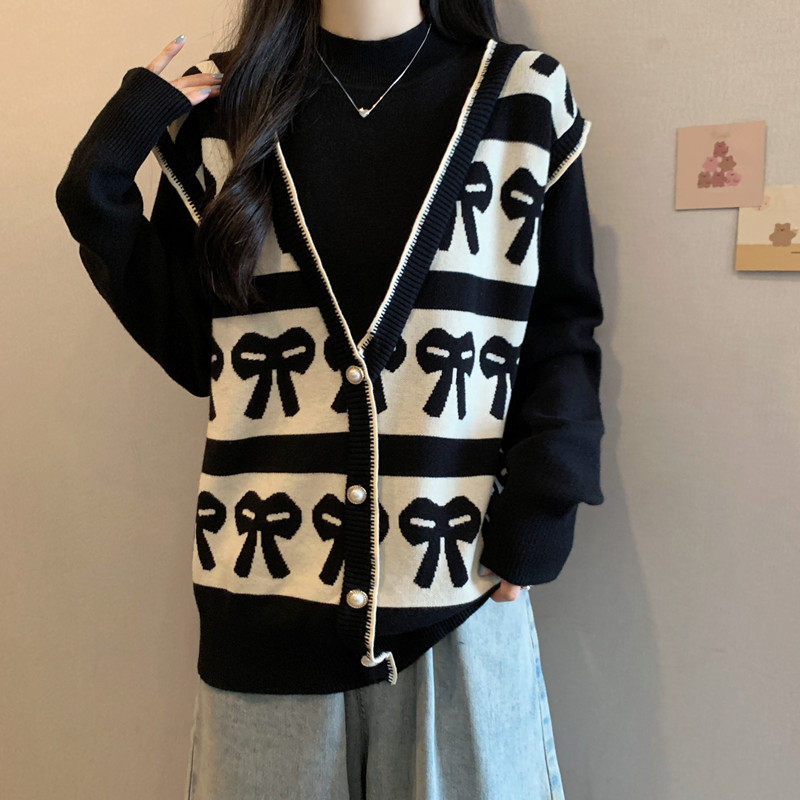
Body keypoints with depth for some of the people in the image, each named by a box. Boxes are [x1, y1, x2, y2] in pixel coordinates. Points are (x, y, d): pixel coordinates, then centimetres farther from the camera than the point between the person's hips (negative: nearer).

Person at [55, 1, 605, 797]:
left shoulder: (526, 96, 4)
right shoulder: (218, 106, 6)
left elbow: (563, 322, 5)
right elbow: (191, 351, 4)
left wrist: (544, 495, -6)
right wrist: (102, 190, -4)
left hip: (465, 579, 0)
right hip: (269, 575, 1)